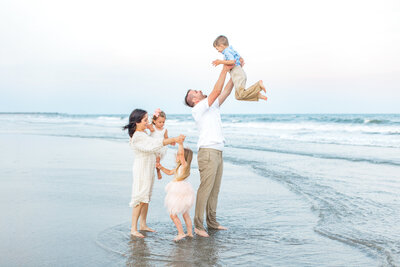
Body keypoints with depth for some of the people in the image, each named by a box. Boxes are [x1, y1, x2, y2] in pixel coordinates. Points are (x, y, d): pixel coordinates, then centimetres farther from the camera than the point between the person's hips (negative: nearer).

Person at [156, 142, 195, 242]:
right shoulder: (179, 167, 14)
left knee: (173, 214, -6)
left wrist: (180, 143, -30)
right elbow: (170, 172, 26)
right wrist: (161, 167, 17)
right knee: (185, 214, 19)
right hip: (183, 192, 11)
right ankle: (189, 232, 28)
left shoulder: (185, 165, -15)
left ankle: (181, 233, -3)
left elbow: (181, 153, -32)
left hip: (180, 193, -11)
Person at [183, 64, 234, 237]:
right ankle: (198, 225, -6)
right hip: (207, 152, -9)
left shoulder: (212, 106, 21)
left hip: (218, 153, 9)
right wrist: (224, 70, -4)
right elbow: (216, 91, -11)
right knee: (205, 189, -9)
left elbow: (226, 91, 20)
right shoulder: (198, 109, -4)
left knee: (215, 189, 11)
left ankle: (212, 222, 19)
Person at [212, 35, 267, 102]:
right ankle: (257, 94, -1)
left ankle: (258, 85, -20)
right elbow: (241, 59, 29)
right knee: (238, 96, 7)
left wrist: (220, 62, -20)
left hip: (238, 75, -10)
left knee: (241, 94, -17)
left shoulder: (227, 52, -8)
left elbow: (232, 61, -23)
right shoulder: (232, 50, 23)